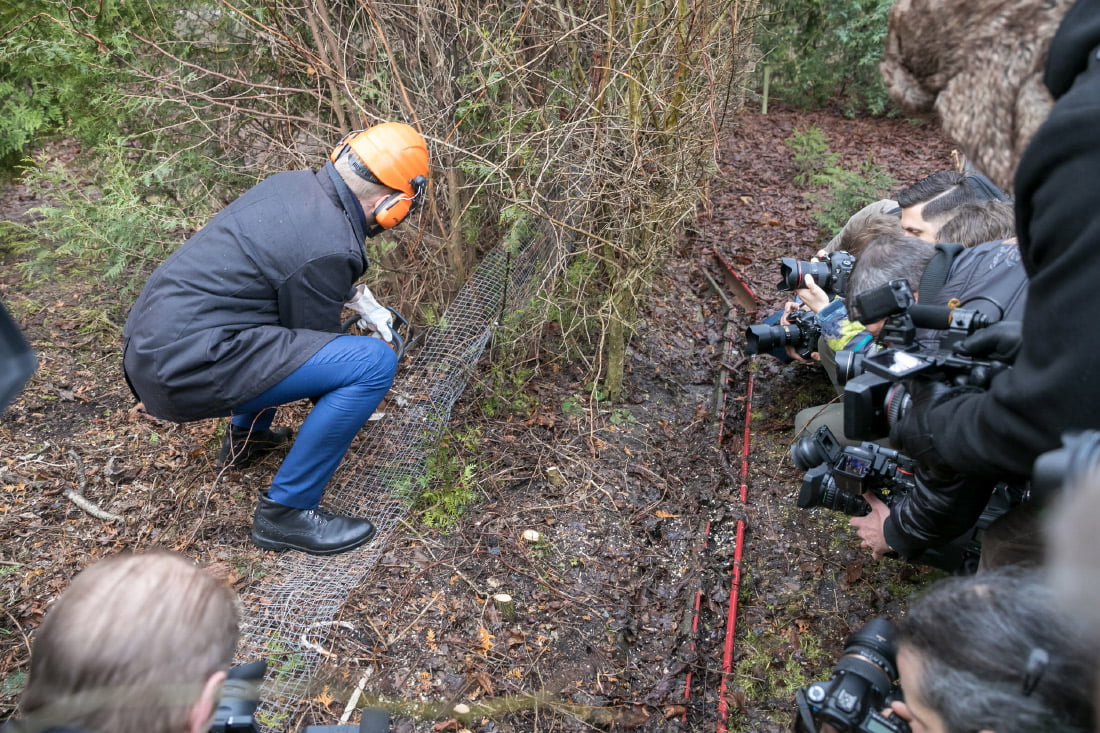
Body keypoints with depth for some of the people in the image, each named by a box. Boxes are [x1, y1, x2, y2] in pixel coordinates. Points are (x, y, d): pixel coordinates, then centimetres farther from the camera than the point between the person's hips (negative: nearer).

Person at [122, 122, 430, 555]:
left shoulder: (294, 183, 6)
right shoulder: (330, 247, -19)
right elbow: (317, 349, -4)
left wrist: (361, 299, 25)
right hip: (188, 370, -10)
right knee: (374, 362, -16)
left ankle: (246, 436, 34)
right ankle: (286, 512, -5)